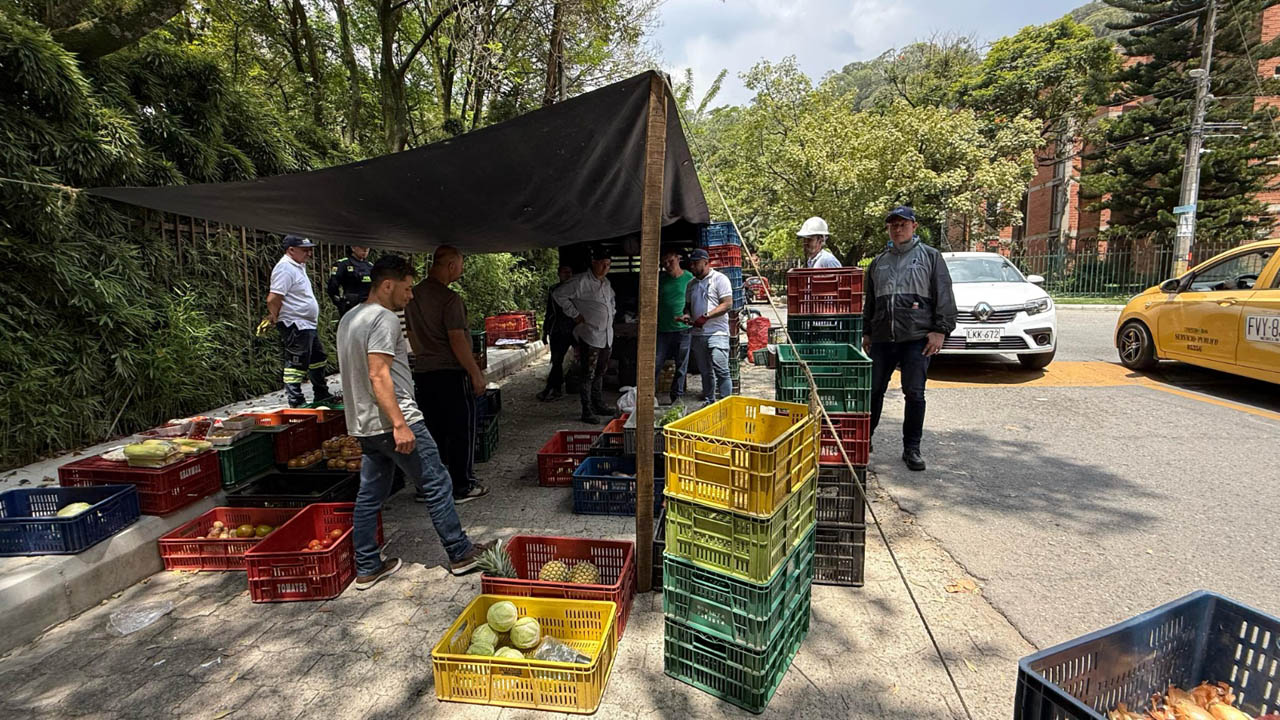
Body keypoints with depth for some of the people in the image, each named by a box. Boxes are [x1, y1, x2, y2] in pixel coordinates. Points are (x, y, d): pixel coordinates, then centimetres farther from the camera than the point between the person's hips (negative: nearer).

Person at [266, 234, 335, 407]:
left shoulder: (298, 266, 15)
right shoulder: (285, 268, -17)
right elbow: (273, 299, -23)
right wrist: (276, 318, -8)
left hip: (308, 325, 11)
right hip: (295, 327, -11)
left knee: (318, 360, 20)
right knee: (296, 365, -6)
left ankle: (322, 397, 34)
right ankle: (296, 404, 1)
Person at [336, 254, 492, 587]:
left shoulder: (348, 319, 16)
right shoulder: (384, 318, -14)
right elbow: (378, 375, -23)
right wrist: (400, 424, -26)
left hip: (363, 425, 10)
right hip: (392, 422, -10)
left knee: (369, 495, 14)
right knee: (437, 485, 1)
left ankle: (367, 568, 23)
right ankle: (460, 553, 10)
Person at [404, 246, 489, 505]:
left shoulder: (414, 296, 9)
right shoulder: (450, 298, -16)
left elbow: (412, 336, 17)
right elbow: (457, 341, -18)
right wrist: (476, 373, -12)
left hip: (423, 372, 8)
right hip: (451, 372, -8)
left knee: (432, 430, 15)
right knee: (462, 431, 4)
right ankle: (462, 487, 11)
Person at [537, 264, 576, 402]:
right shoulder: (553, 290, 10)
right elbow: (549, 312, 15)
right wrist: (545, 331, 14)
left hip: (568, 331, -3)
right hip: (555, 330, 3)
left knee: (557, 359, -9)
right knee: (556, 360, 5)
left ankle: (549, 388, -2)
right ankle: (558, 389, 13)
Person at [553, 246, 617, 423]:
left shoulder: (606, 282, 14)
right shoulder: (581, 281, -12)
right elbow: (558, 294, -12)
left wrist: (612, 312, 18)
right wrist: (575, 314, -13)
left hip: (607, 336, 8)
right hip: (589, 336, -8)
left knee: (600, 372, 18)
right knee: (587, 374, -3)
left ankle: (599, 405, 30)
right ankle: (587, 411, 3)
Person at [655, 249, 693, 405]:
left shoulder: (689, 277, 0)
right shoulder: (660, 278, 6)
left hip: (682, 329, -1)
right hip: (662, 329, 1)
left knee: (681, 367, 8)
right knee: (655, 364, -1)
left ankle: (676, 397, 20)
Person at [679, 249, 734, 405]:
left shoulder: (719, 279, -3)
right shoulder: (691, 284, 18)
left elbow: (727, 304, -11)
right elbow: (688, 305, 26)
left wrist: (706, 316, -19)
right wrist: (687, 315, 2)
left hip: (716, 332, -7)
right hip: (697, 333, 7)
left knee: (721, 371, -11)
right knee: (705, 372, 13)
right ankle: (708, 403, 21)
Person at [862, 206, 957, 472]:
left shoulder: (930, 256, 6)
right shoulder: (879, 262, 18)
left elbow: (944, 297, 0)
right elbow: (870, 302, 23)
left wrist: (940, 330, -9)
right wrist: (867, 333, 18)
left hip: (917, 338, -3)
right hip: (882, 338, 4)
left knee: (914, 394, -1)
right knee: (873, 391, 5)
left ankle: (911, 448, 10)